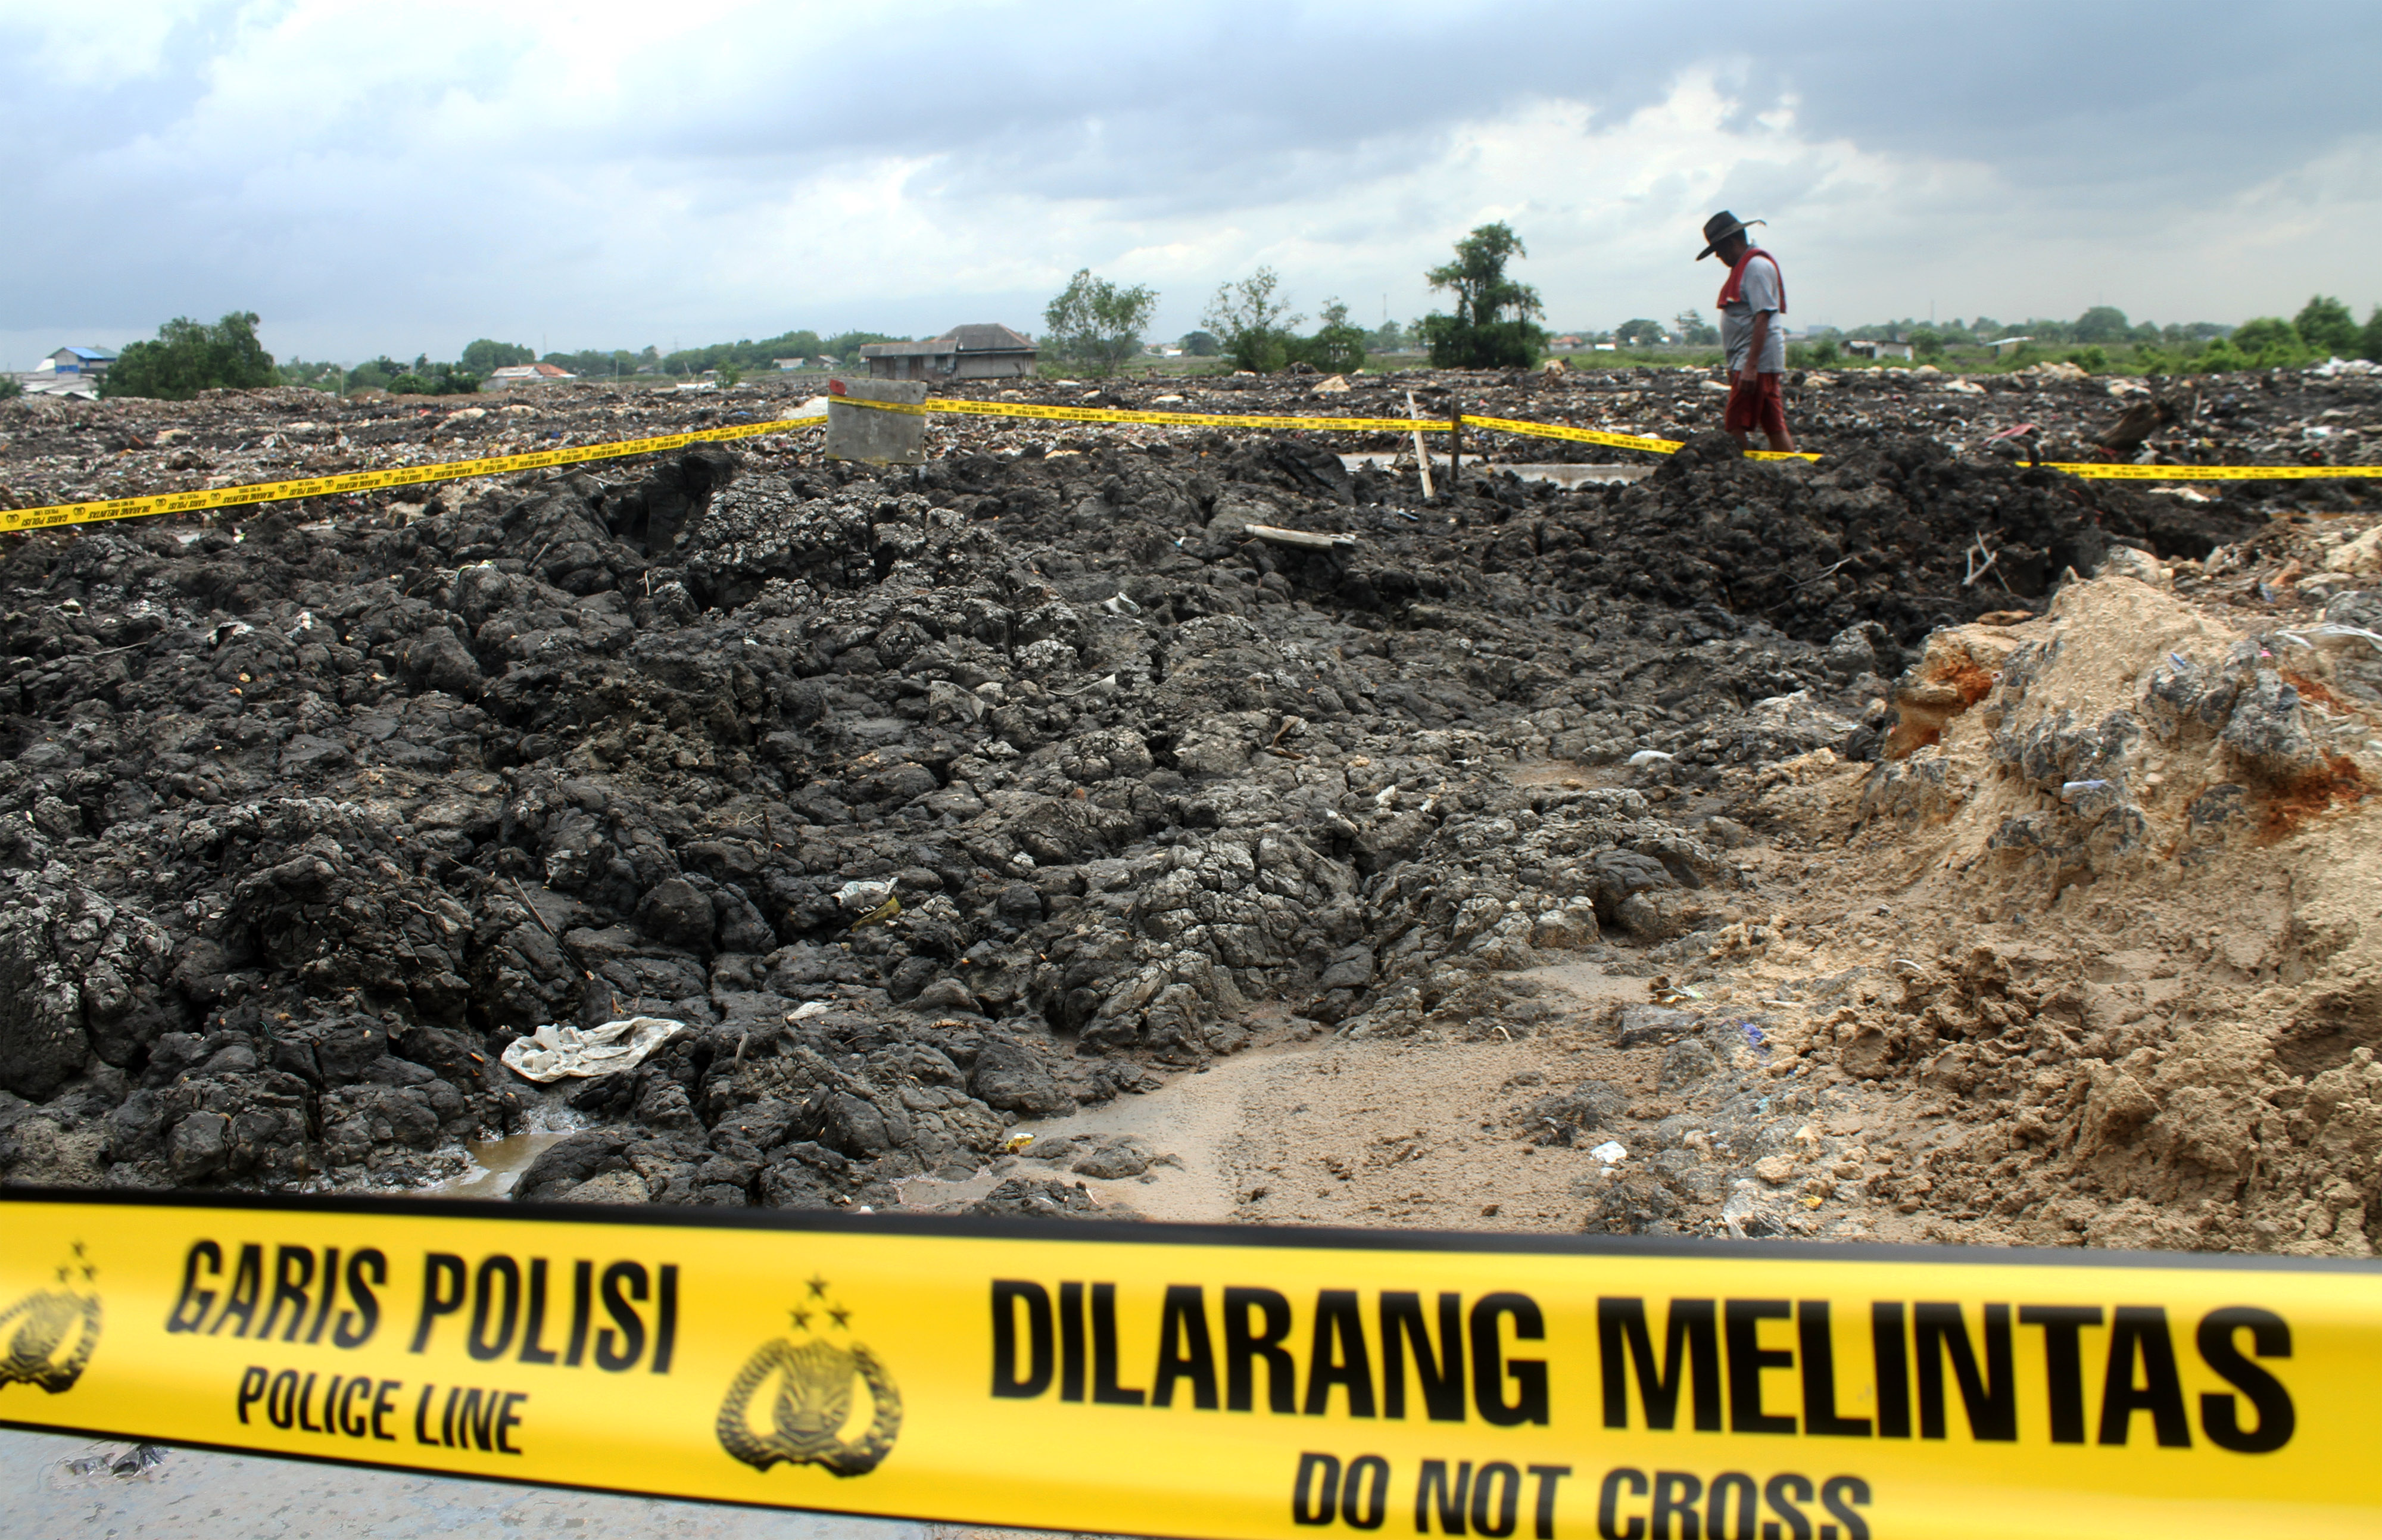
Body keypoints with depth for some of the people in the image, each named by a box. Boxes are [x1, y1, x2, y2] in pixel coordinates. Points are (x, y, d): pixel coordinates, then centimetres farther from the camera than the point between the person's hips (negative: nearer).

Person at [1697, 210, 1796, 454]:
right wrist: (1735, 365, 22)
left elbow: (1762, 318, -20)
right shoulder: (1745, 267, 20)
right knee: (1775, 428, 8)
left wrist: (1750, 367, -25)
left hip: (1758, 361, -10)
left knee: (1735, 427, -11)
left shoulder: (1757, 266, -12)